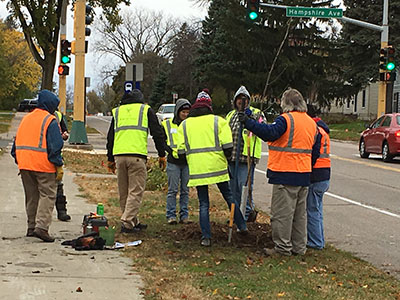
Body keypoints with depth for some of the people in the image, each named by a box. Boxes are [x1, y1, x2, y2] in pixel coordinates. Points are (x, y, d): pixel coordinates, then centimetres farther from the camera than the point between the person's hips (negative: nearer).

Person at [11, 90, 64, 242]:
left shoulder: (26, 118, 15)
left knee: (31, 197, 15)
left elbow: (16, 144, 18)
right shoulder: (50, 121, -8)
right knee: (47, 195, -4)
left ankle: (31, 227, 19)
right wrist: (59, 166, -10)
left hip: (25, 166, 7)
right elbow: (55, 146, -13)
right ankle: (41, 226, -16)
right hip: (44, 166, -7)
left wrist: (19, 162, 21)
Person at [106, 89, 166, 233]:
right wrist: (162, 155, 10)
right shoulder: (146, 109, 10)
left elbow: (110, 136, 20)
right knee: (136, 191, -2)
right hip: (137, 155, -4)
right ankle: (127, 223, -11)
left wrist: (110, 159, 25)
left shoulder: (117, 111, 20)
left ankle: (133, 222, 21)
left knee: (124, 192, 14)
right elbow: (157, 133, 5)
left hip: (119, 155, 4)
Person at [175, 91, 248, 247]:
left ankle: (206, 237, 0)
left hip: (197, 169, 1)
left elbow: (181, 150, 3)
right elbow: (228, 146, -7)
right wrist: (225, 158, 12)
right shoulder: (219, 121, 1)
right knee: (228, 196, 16)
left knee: (204, 204, 6)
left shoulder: (184, 125, 7)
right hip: (217, 167, -1)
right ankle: (242, 226, 24)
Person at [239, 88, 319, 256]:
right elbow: (315, 151, 18)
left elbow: (270, 133, -28)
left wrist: (248, 122, -26)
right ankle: (299, 247, 20)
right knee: (300, 213, 15)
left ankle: (283, 247, 0)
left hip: (285, 175, -8)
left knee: (282, 212, -2)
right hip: (304, 175, 8)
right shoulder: (311, 123, 14)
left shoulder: (286, 119, -12)